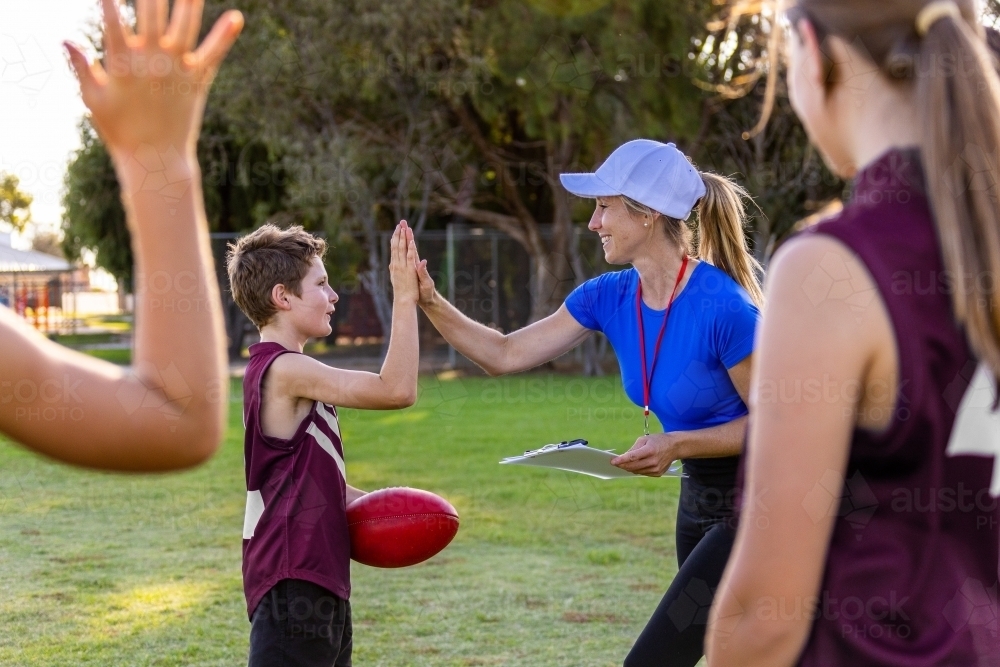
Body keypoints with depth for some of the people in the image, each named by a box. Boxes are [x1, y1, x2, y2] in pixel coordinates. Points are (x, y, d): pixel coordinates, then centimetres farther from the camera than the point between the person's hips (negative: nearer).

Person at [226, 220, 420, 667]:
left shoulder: (278, 368, 14)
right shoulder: (285, 369, -17)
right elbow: (396, 390, -25)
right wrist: (404, 298, -19)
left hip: (315, 574, 11)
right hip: (292, 581, -11)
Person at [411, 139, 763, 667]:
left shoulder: (723, 307, -24)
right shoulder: (610, 298, -2)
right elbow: (505, 355, 0)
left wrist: (679, 444, -25)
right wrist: (431, 303, -11)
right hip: (698, 501, 8)